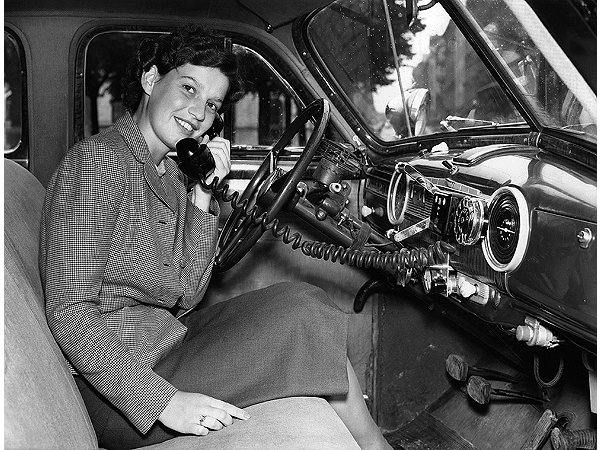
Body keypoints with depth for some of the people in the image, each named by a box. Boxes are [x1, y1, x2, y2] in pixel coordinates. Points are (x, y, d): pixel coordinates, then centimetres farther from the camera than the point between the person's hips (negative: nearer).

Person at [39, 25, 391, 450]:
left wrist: (201, 198, -9)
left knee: (302, 302, 2)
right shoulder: (99, 160, -15)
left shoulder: (172, 174, 10)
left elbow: (185, 299, 1)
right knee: (298, 309, -12)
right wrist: (162, 401, -27)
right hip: (118, 394, -8)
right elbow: (70, 314, -21)